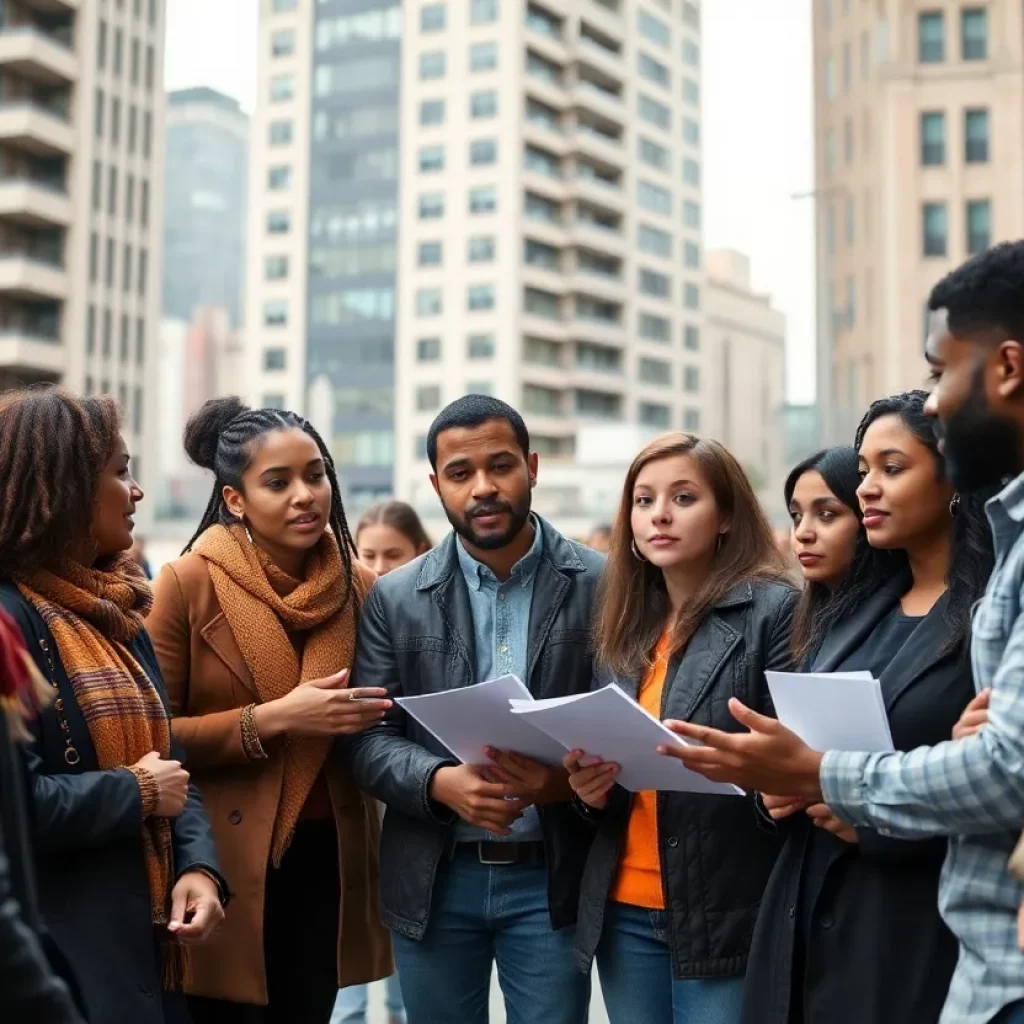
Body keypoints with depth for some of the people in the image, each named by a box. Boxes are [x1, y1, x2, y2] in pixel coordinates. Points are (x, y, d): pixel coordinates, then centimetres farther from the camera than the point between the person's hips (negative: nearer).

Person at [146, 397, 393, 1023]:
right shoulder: (190, 583, -11)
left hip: (327, 857, 4)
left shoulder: (359, 586, 2)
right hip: (226, 861, -4)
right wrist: (271, 719, -20)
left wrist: (373, 719, -5)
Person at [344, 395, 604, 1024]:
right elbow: (368, 738, -1)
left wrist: (566, 779, -21)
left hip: (550, 878, -1)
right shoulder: (395, 598, 2)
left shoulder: (602, 586, -3)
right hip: (434, 881, 2)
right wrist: (442, 782, -19)